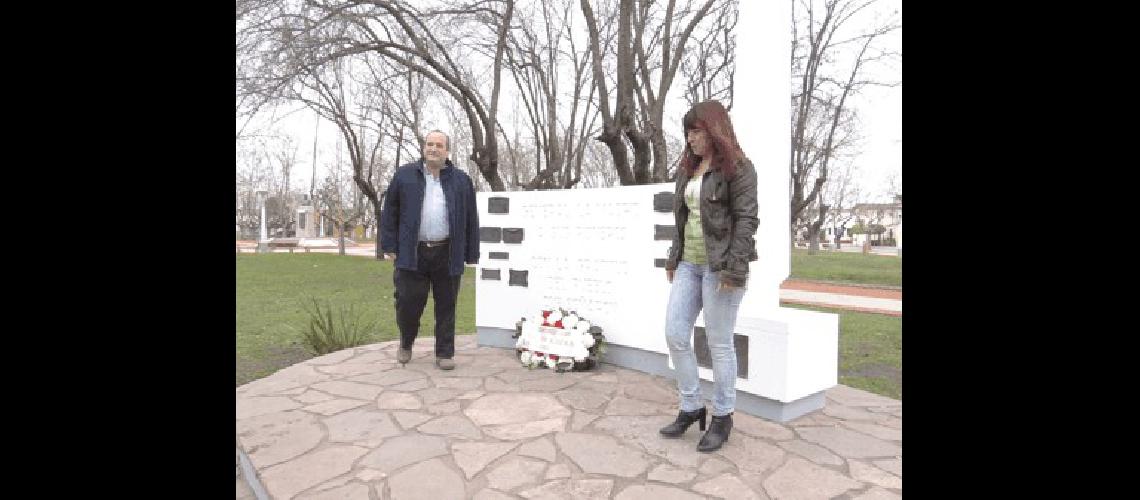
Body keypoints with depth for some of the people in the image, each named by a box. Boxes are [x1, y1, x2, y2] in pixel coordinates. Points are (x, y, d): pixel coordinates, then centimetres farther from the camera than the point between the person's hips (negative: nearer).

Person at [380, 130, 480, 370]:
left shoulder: (461, 180, 7)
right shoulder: (404, 175, 7)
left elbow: (471, 220, 7)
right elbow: (390, 212, 8)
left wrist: (471, 255, 4)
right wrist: (389, 246, 1)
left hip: (447, 256, 1)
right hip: (412, 253, 0)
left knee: (446, 306, 7)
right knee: (408, 303, 3)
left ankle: (445, 353, 20)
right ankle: (406, 343, 31)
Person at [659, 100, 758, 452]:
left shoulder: (737, 167, -6)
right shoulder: (689, 168, 16)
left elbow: (746, 219, -12)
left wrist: (734, 268, -19)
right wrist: (673, 259, 16)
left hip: (720, 266, -7)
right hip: (689, 265, 7)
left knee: (719, 343, 2)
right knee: (675, 335, 4)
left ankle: (723, 417, 20)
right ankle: (691, 407, 21)